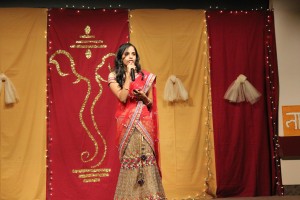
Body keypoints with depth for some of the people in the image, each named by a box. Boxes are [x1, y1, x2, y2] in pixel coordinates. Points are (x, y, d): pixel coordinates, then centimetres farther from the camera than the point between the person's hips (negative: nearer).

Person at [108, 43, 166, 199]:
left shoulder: (146, 76, 7)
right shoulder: (114, 76, 2)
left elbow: (151, 103, 12)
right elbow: (122, 98, -13)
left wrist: (142, 96, -9)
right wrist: (128, 75, -11)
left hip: (144, 122, 2)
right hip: (126, 123, -2)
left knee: (146, 156, -1)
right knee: (129, 157, -1)